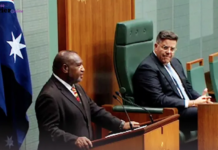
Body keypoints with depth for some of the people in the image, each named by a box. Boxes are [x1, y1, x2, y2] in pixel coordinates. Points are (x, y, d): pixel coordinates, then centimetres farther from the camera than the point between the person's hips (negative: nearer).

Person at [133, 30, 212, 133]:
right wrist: (193, 103, -17)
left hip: (188, 109, 9)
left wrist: (201, 99, 0)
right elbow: (158, 100, -18)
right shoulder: (147, 68, -10)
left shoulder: (175, 62, 19)